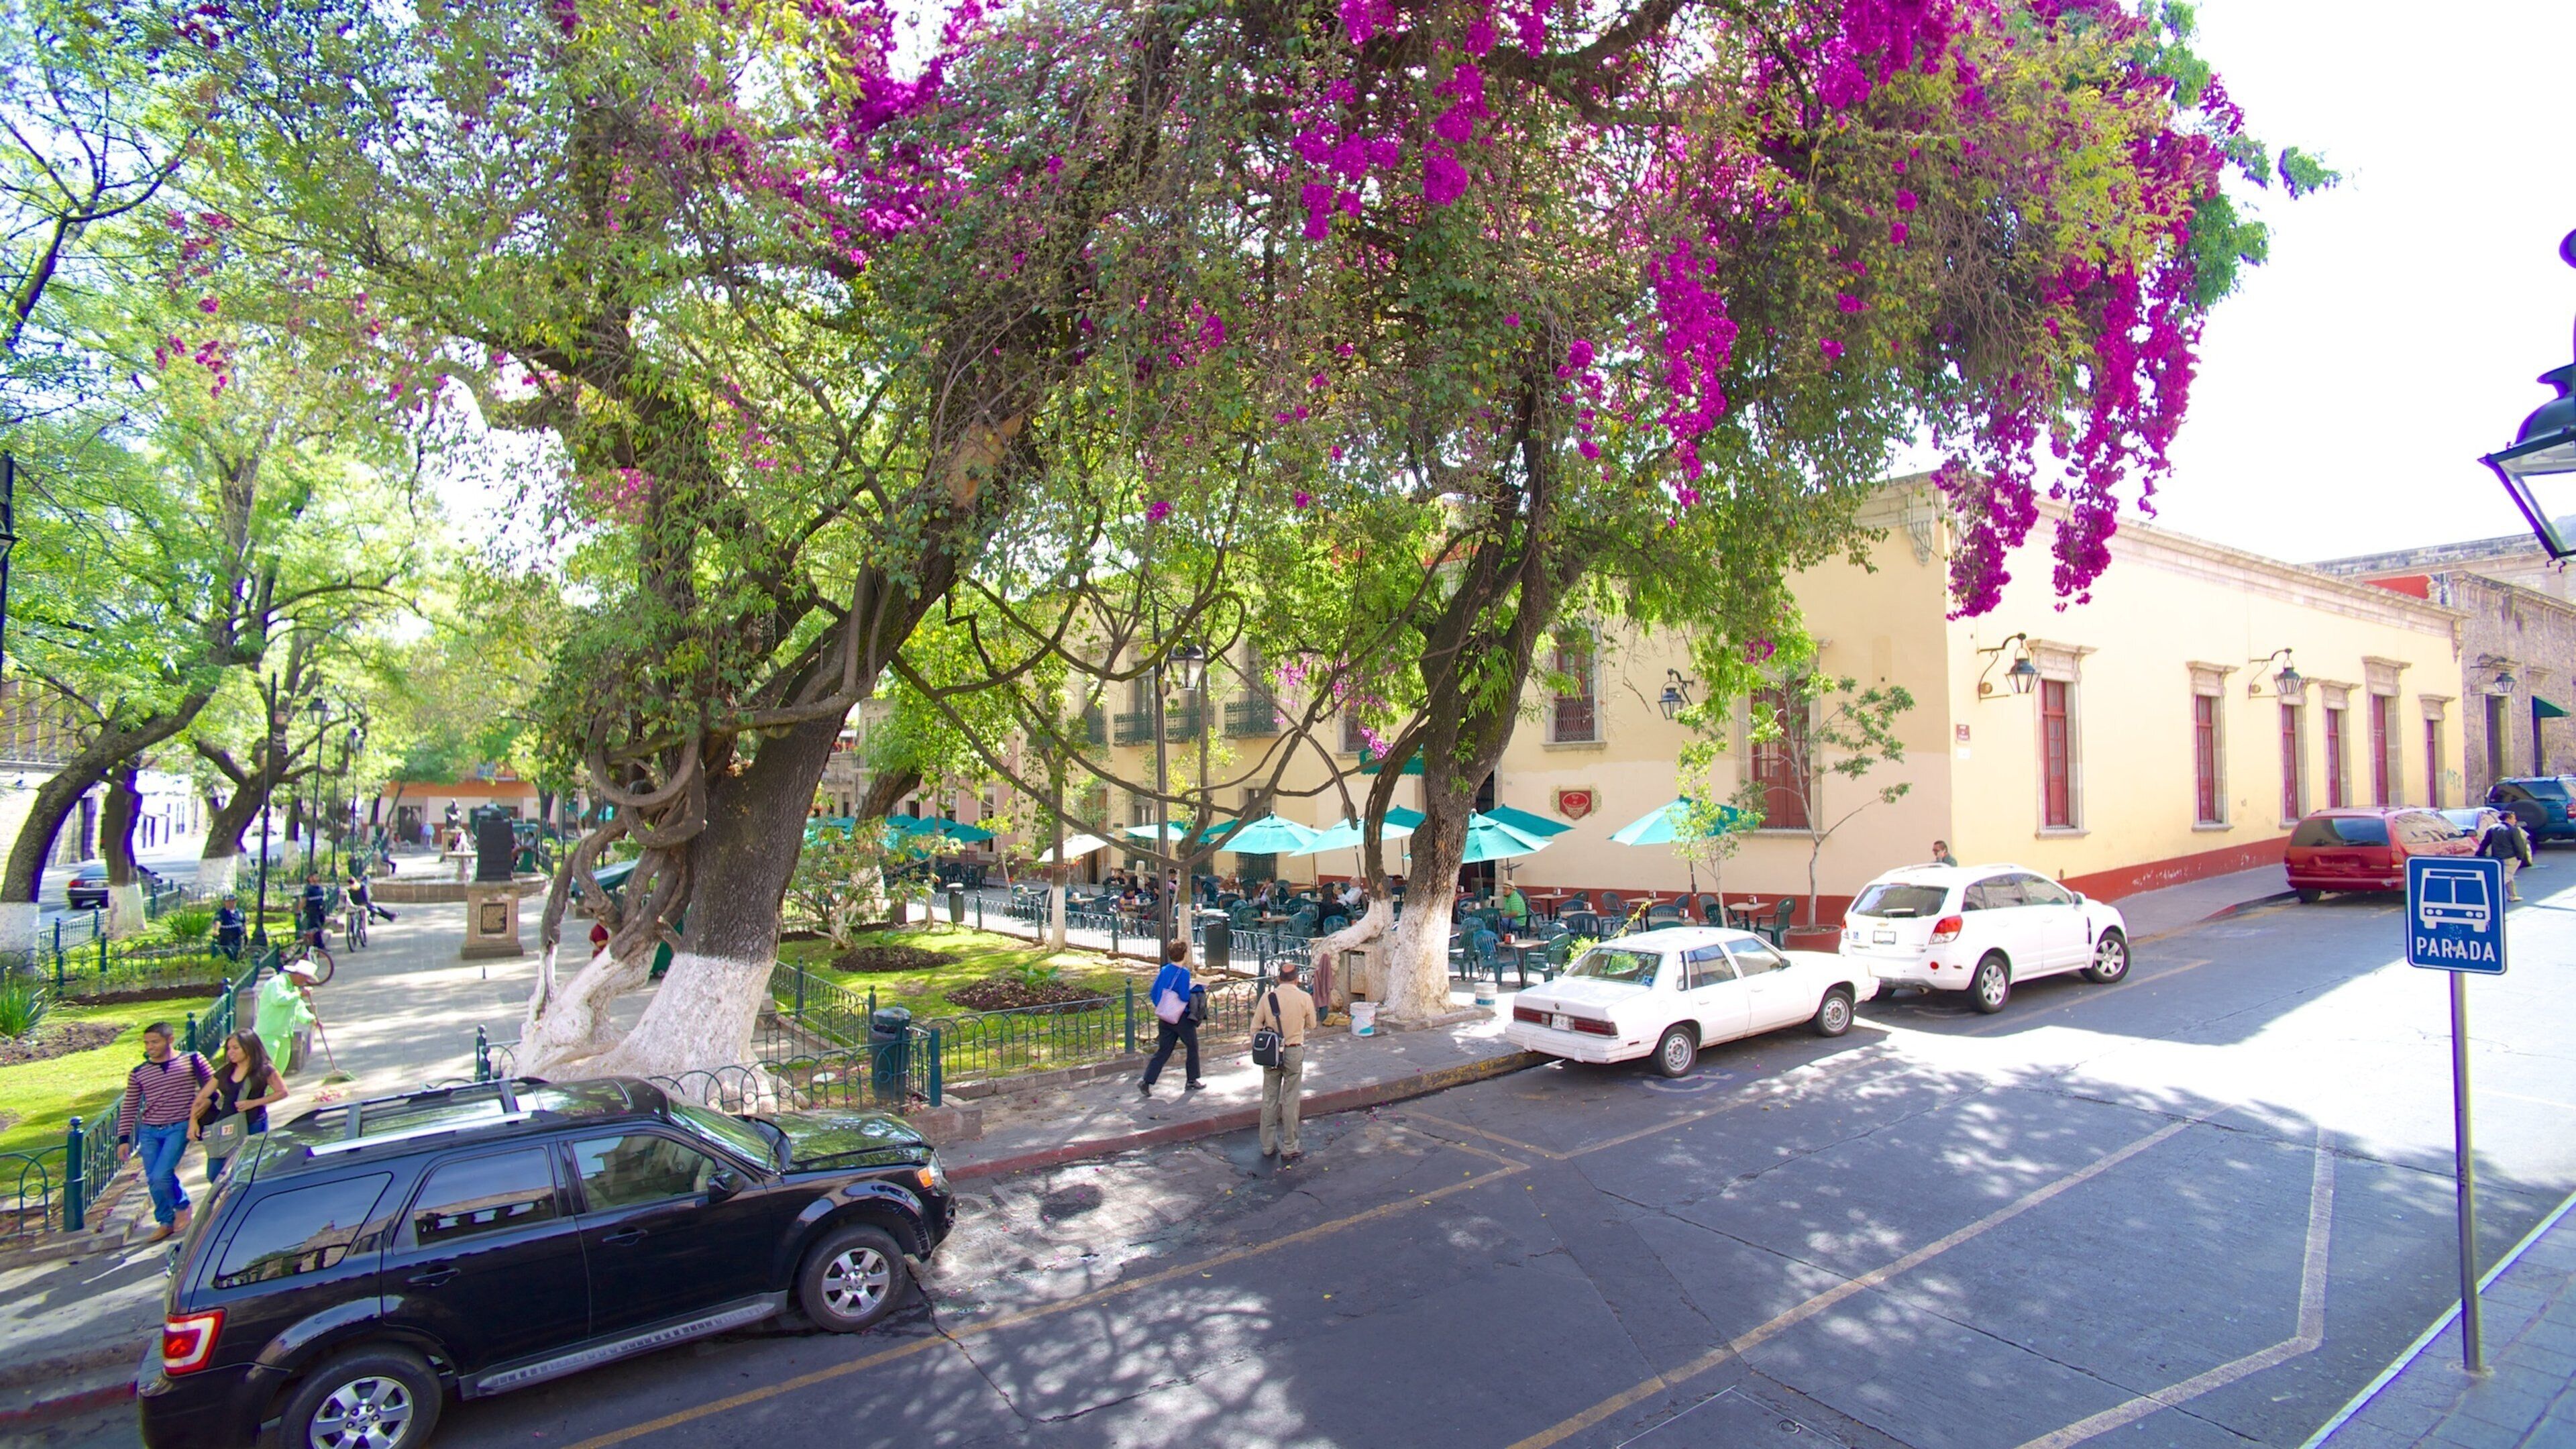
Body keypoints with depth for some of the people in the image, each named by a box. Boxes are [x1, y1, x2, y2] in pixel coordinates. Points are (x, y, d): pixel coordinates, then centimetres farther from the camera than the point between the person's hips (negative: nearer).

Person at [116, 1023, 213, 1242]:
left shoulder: (192, 1060, -2)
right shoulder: (138, 1074, 5)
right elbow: (129, 1108, 9)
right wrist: (124, 1139, 5)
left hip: (178, 1128, -4)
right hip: (149, 1132, 4)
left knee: (160, 1176, -15)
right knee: (153, 1181, 6)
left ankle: (181, 1204, 13)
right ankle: (166, 1223, 23)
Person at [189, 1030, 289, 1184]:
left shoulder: (264, 1071, -4)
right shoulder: (224, 1072, 10)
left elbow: (282, 1092, -7)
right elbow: (202, 1096, 12)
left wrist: (253, 1103, -15)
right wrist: (193, 1121, 1)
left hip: (252, 1127, -5)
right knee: (214, 1176, 5)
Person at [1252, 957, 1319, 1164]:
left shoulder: (1267, 997, -5)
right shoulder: (1304, 998, -9)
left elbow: (1255, 1027, -1)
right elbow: (1311, 1025, 5)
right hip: (1294, 1052, -2)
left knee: (1269, 1099, 12)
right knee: (1290, 1101, 6)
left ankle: (1268, 1147, 21)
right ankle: (1289, 1149, 12)